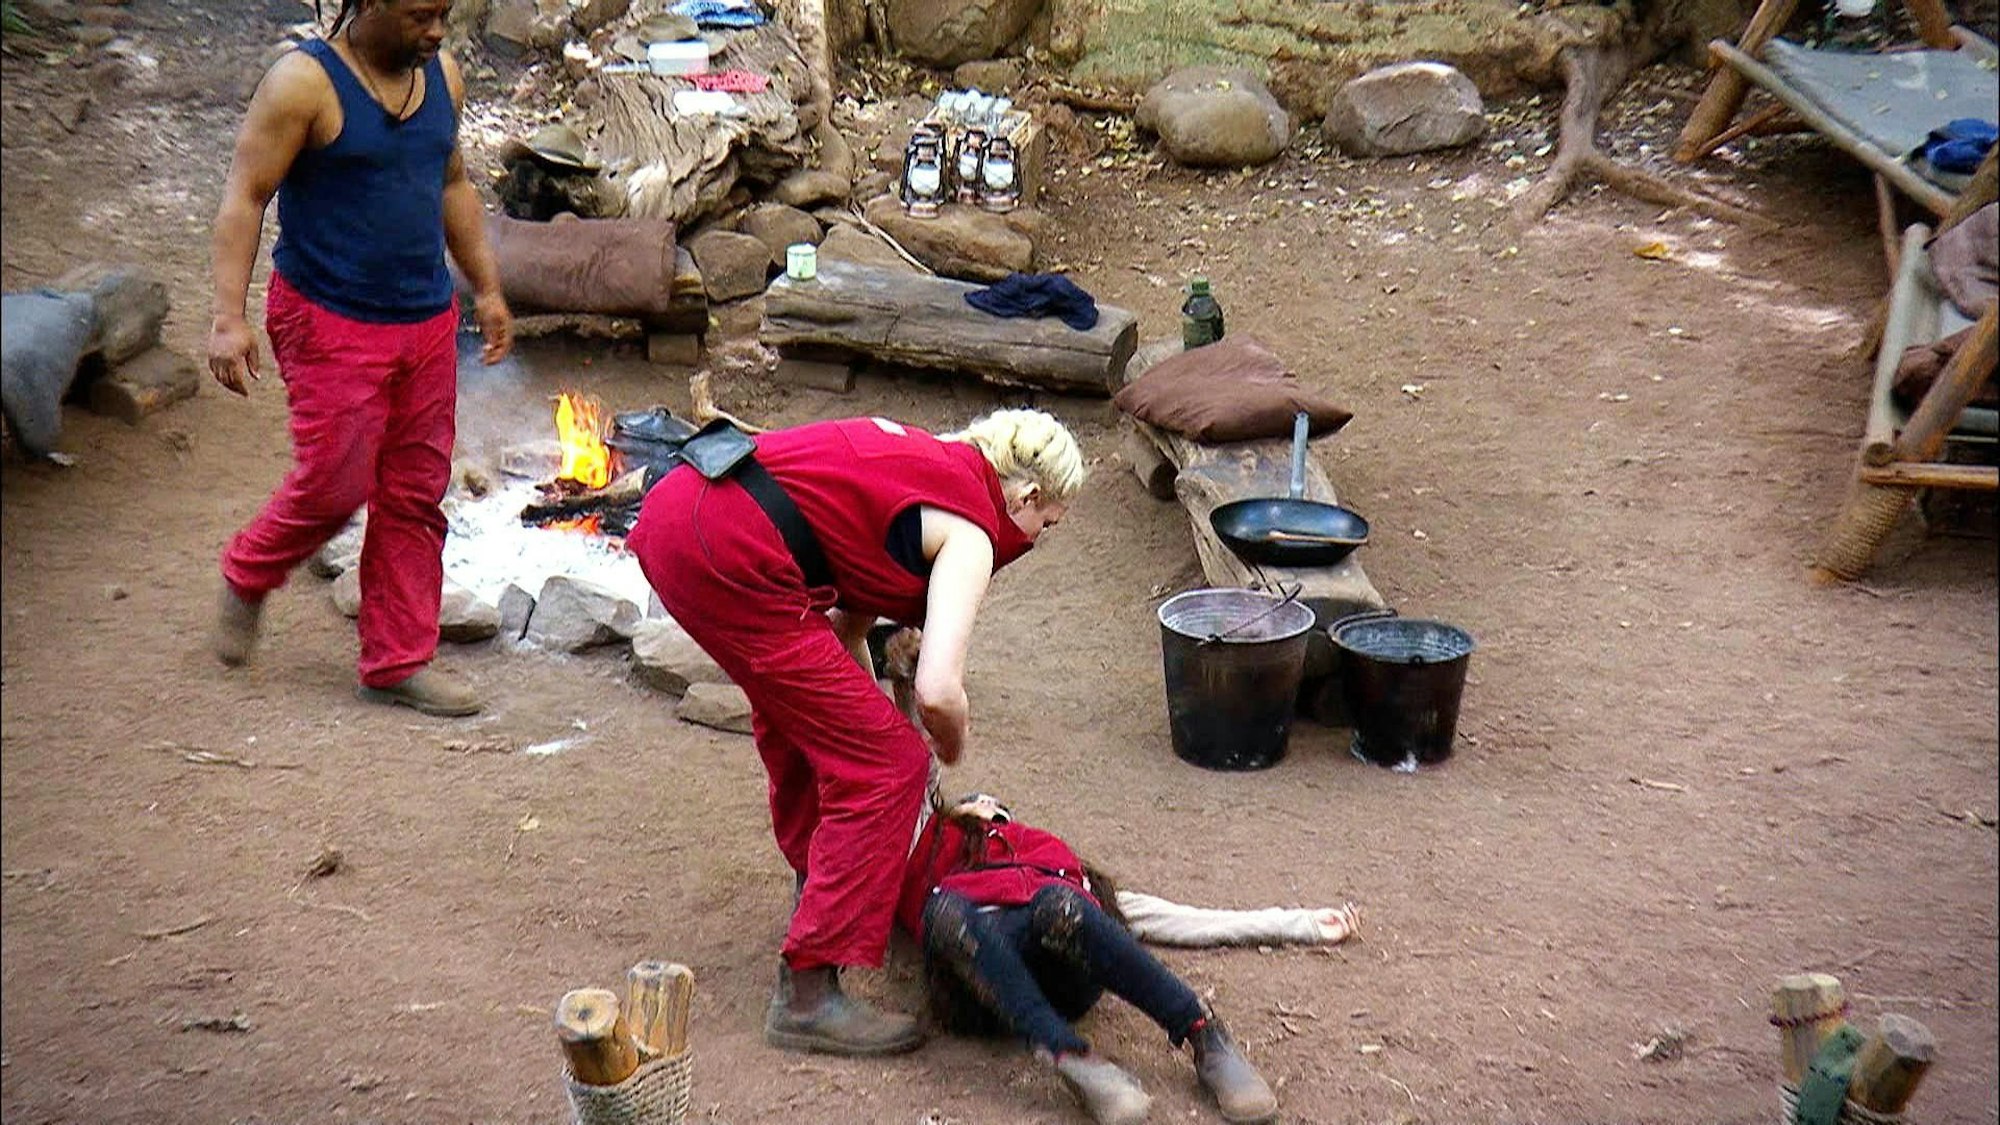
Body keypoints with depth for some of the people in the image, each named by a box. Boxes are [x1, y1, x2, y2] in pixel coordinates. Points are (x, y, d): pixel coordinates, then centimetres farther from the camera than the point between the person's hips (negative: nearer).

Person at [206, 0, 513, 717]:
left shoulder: (443, 77, 8)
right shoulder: (304, 83, -12)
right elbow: (244, 197, -14)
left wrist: (487, 289, 21)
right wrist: (229, 317, -21)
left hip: (428, 321, 6)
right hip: (331, 323, -6)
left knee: (415, 495, 7)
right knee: (335, 484, -5)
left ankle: (398, 661, 16)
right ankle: (247, 577, 26)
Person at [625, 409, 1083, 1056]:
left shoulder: (932, 463, 23)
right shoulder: (970, 533, -1)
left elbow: (846, 619, 27)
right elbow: (938, 693, -13)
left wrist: (869, 718, 31)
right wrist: (952, 749, 9)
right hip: (729, 559, -10)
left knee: (801, 705, 33)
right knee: (887, 765, -2)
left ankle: (817, 878, 54)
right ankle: (807, 996, -1)